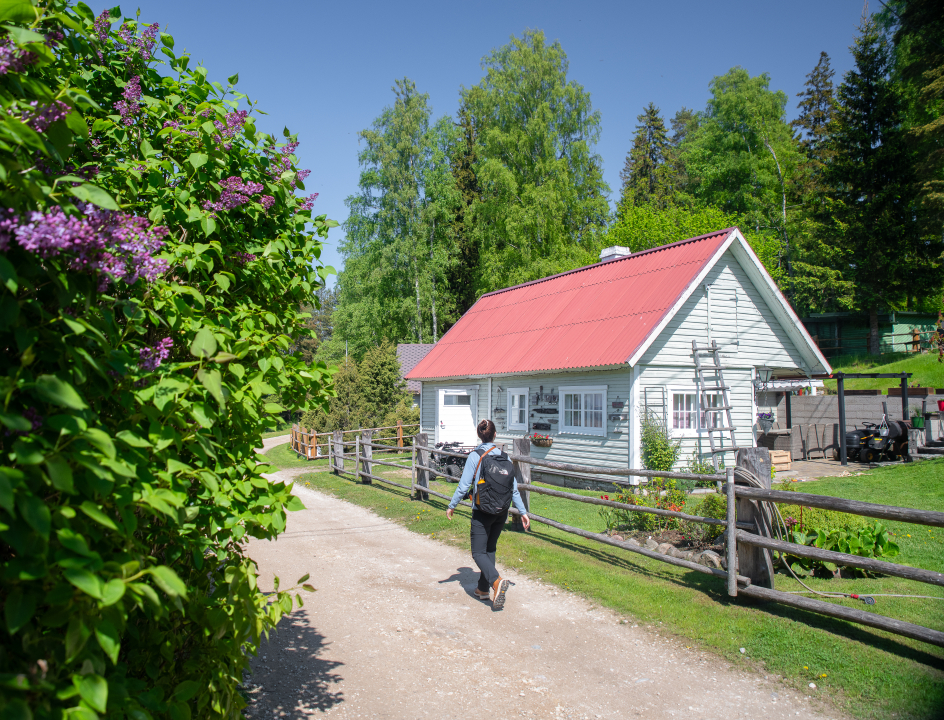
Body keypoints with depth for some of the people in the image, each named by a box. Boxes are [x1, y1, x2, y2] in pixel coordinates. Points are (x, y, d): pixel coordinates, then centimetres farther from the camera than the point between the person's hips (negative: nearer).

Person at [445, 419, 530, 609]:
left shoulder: (475, 456, -10)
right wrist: (523, 512, 8)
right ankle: (483, 589, 25)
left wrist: (451, 506, 3)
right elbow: (514, 488, 1)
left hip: (482, 511, -5)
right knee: (490, 549, 20)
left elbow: (463, 486, -10)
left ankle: (496, 581, -23)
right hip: (502, 511, 5)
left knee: (478, 553, 1)